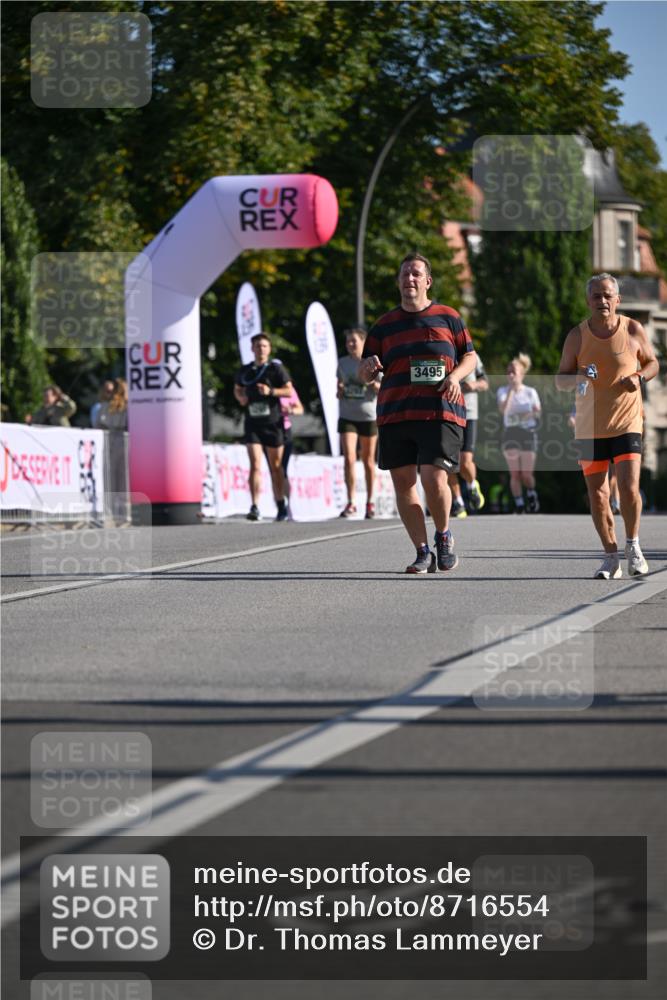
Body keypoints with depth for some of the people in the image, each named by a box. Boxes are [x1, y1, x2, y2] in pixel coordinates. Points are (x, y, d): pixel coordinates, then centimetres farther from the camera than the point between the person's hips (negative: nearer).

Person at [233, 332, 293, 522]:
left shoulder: (276, 368, 0)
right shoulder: (245, 371, 9)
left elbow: (289, 391, -5)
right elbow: (237, 389, 25)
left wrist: (271, 391, -20)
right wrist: (241, 397, 3)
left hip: (273, 423, -1)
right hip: (252, 424, 1)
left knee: (275, 466, 9)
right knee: (255, 464, -12)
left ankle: (281, 506, 22)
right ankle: (254, 507, -18)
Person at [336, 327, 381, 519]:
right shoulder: (343, 362, 7)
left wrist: (373, 383, -22)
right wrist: (339, 391, -4)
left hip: (368, 416, -2)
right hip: (347, 416, 2)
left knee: (368, 461, 8)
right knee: (349, 459, -12)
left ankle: (370, 502, 20)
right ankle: (350, 503, -9)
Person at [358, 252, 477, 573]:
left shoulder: (447, 318, 10)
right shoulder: (385, 325, 14)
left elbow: (470, 356, 16)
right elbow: (365, 375, 15)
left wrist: (455, 376, -5)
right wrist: (369, 367, -9)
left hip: (440, 413, -3)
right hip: (394, 415, 3)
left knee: (434, 479, -15)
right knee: (403, 483, 0)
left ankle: (443, 536, 12)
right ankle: (423, 553, 9)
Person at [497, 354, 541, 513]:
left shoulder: (530, 392, 3)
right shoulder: (503, 391, 1)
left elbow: (538, 413, 5)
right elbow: (503, 409, -17)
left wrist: (535, 412, -18)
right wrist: (512, 390, -19)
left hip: (528, 433, 0)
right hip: (510, 433, 0)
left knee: (527, 474, -1)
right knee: (514, 474, -5)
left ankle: (531, 494, 27)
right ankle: (519, 505, 3)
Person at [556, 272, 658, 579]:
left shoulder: (633, 330, -2)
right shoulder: (577, 336, -1)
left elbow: (652, 362, 12)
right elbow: (560, 380, 4)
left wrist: (639, 377, -10)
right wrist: (578, 379, -19)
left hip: (627, 424, -1)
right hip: (589, 428, 1)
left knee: (629, 487, -14)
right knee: (597, 495, 3)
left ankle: (632, 545, 9)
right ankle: (611, 556, 16)